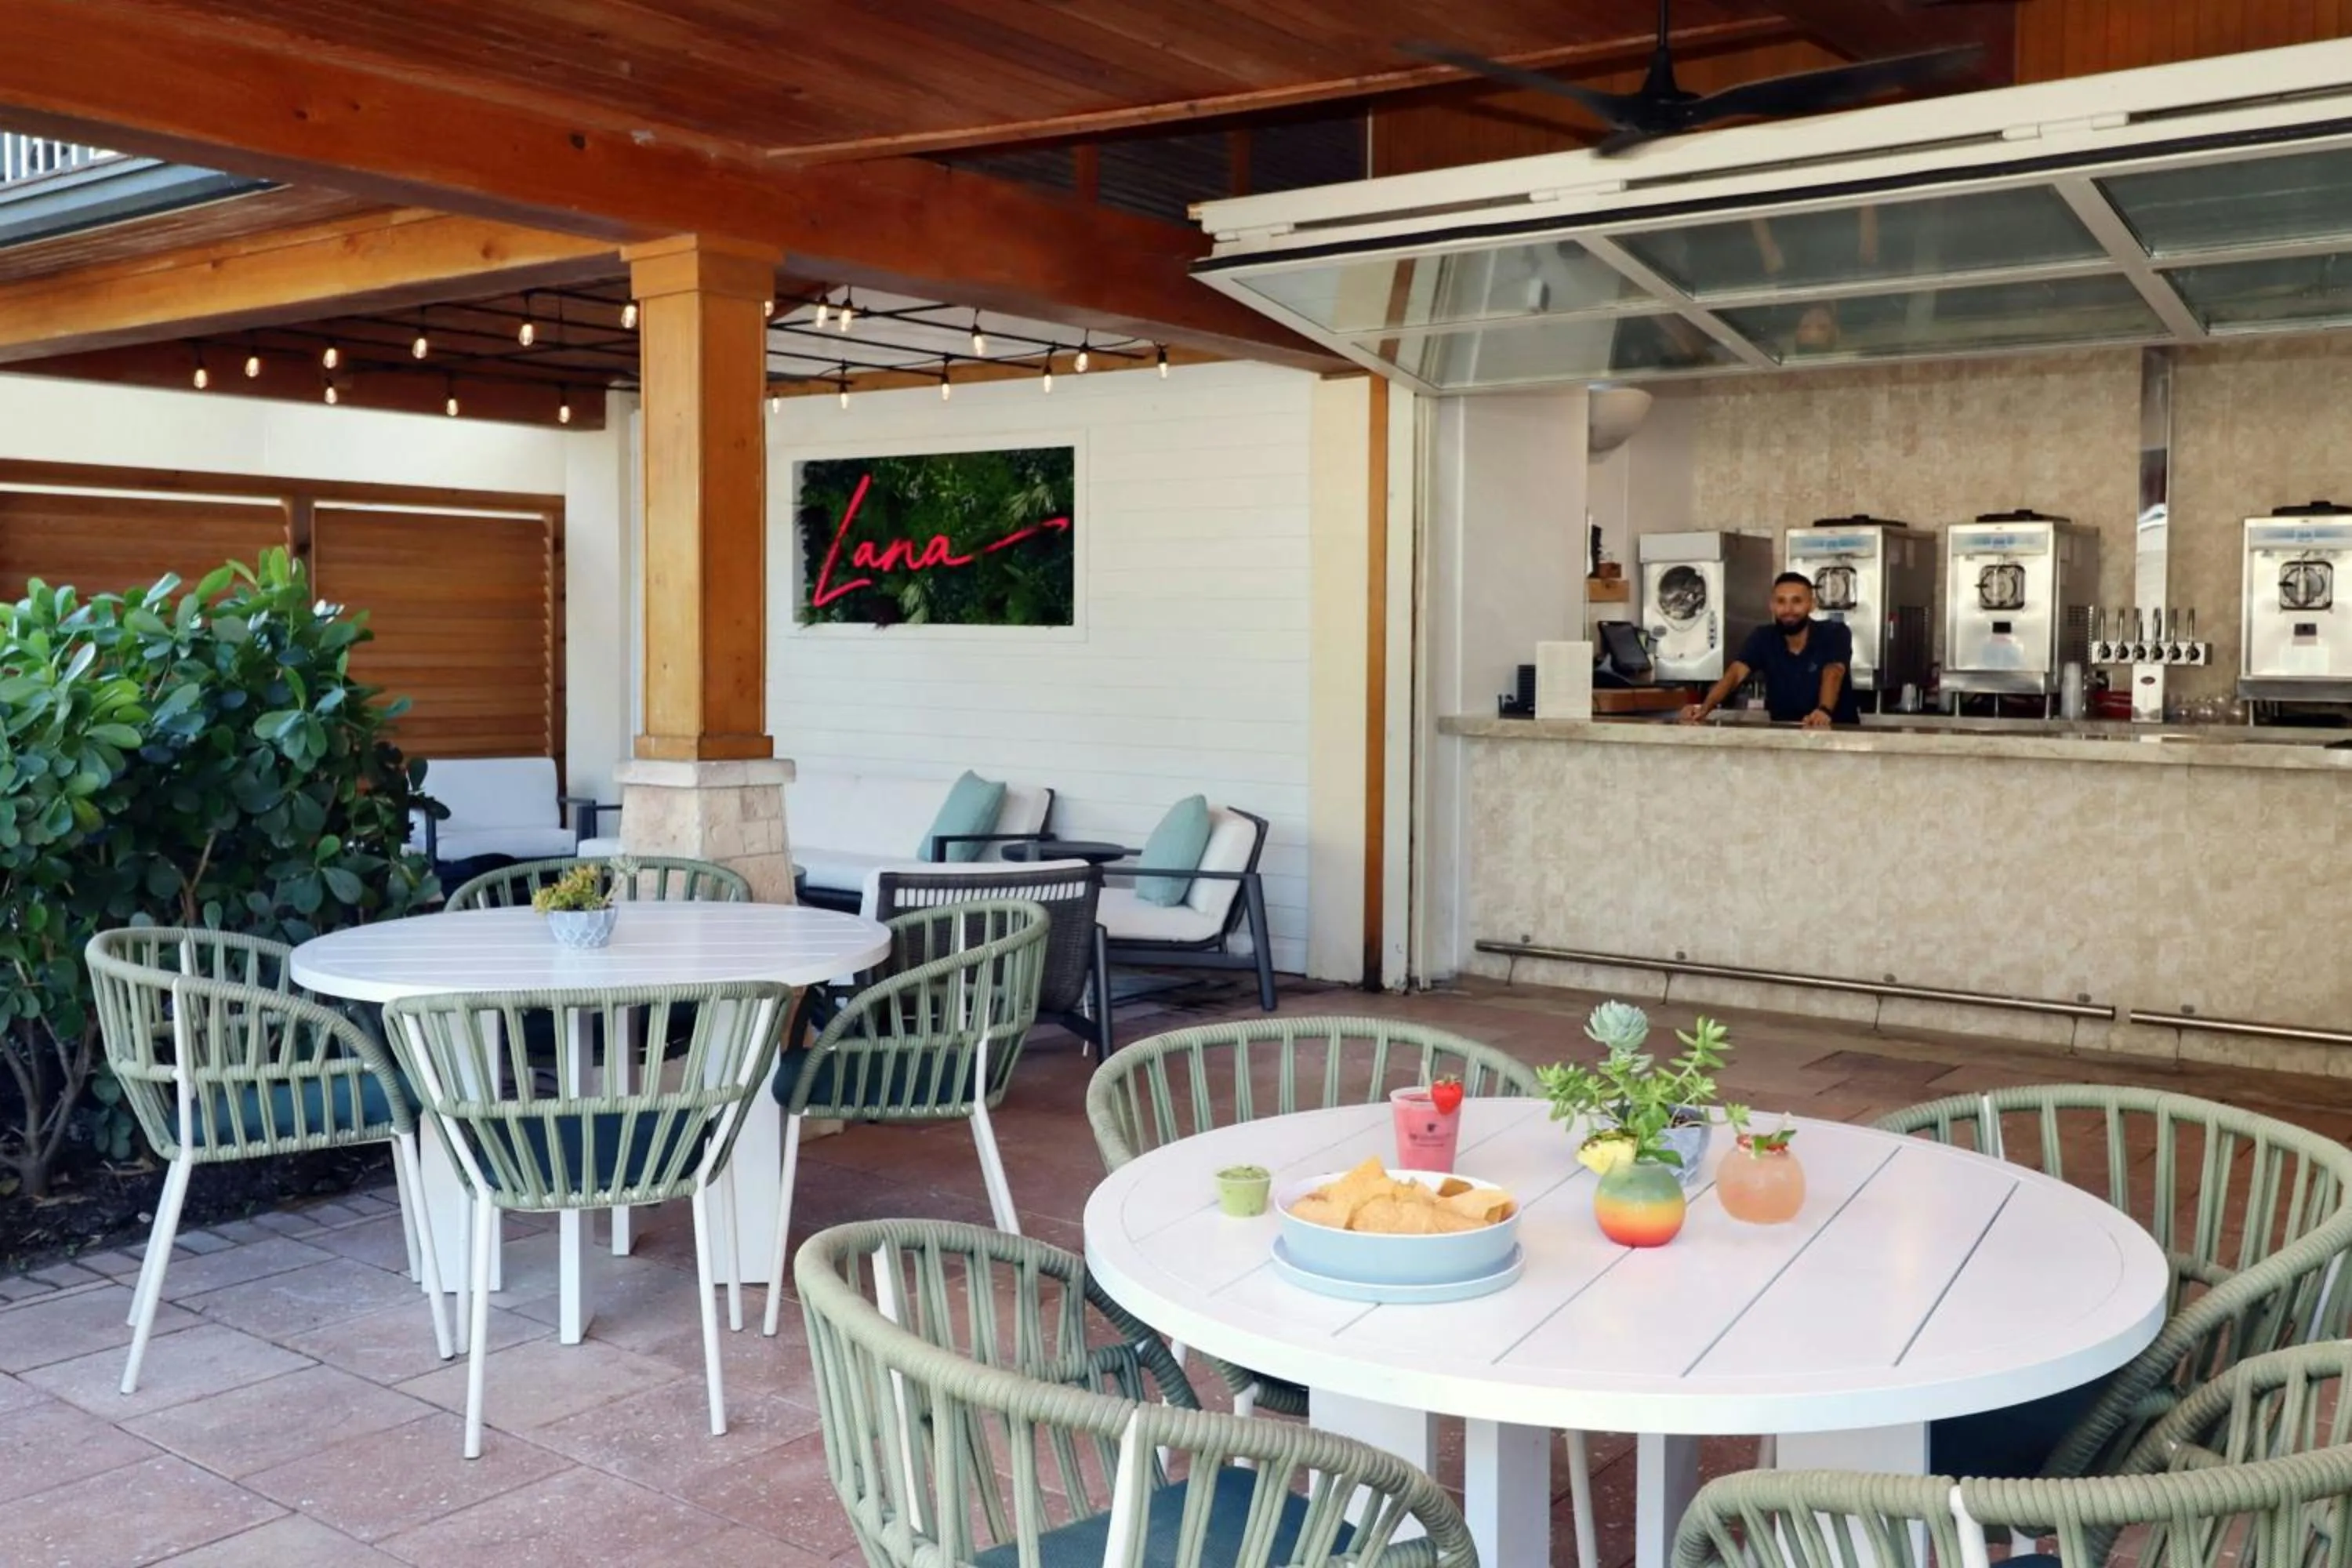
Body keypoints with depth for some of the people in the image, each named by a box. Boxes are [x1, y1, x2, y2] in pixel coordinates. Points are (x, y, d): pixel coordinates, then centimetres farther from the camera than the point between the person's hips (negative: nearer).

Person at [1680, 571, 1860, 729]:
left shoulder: (1834, 634, -6)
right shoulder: (1763, 638, 0)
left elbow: (1833, 674, -24)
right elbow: (1735, 673, -14)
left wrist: (1824, 710, -46)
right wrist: (1705, 707, -34)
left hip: (1837, 732, -3)